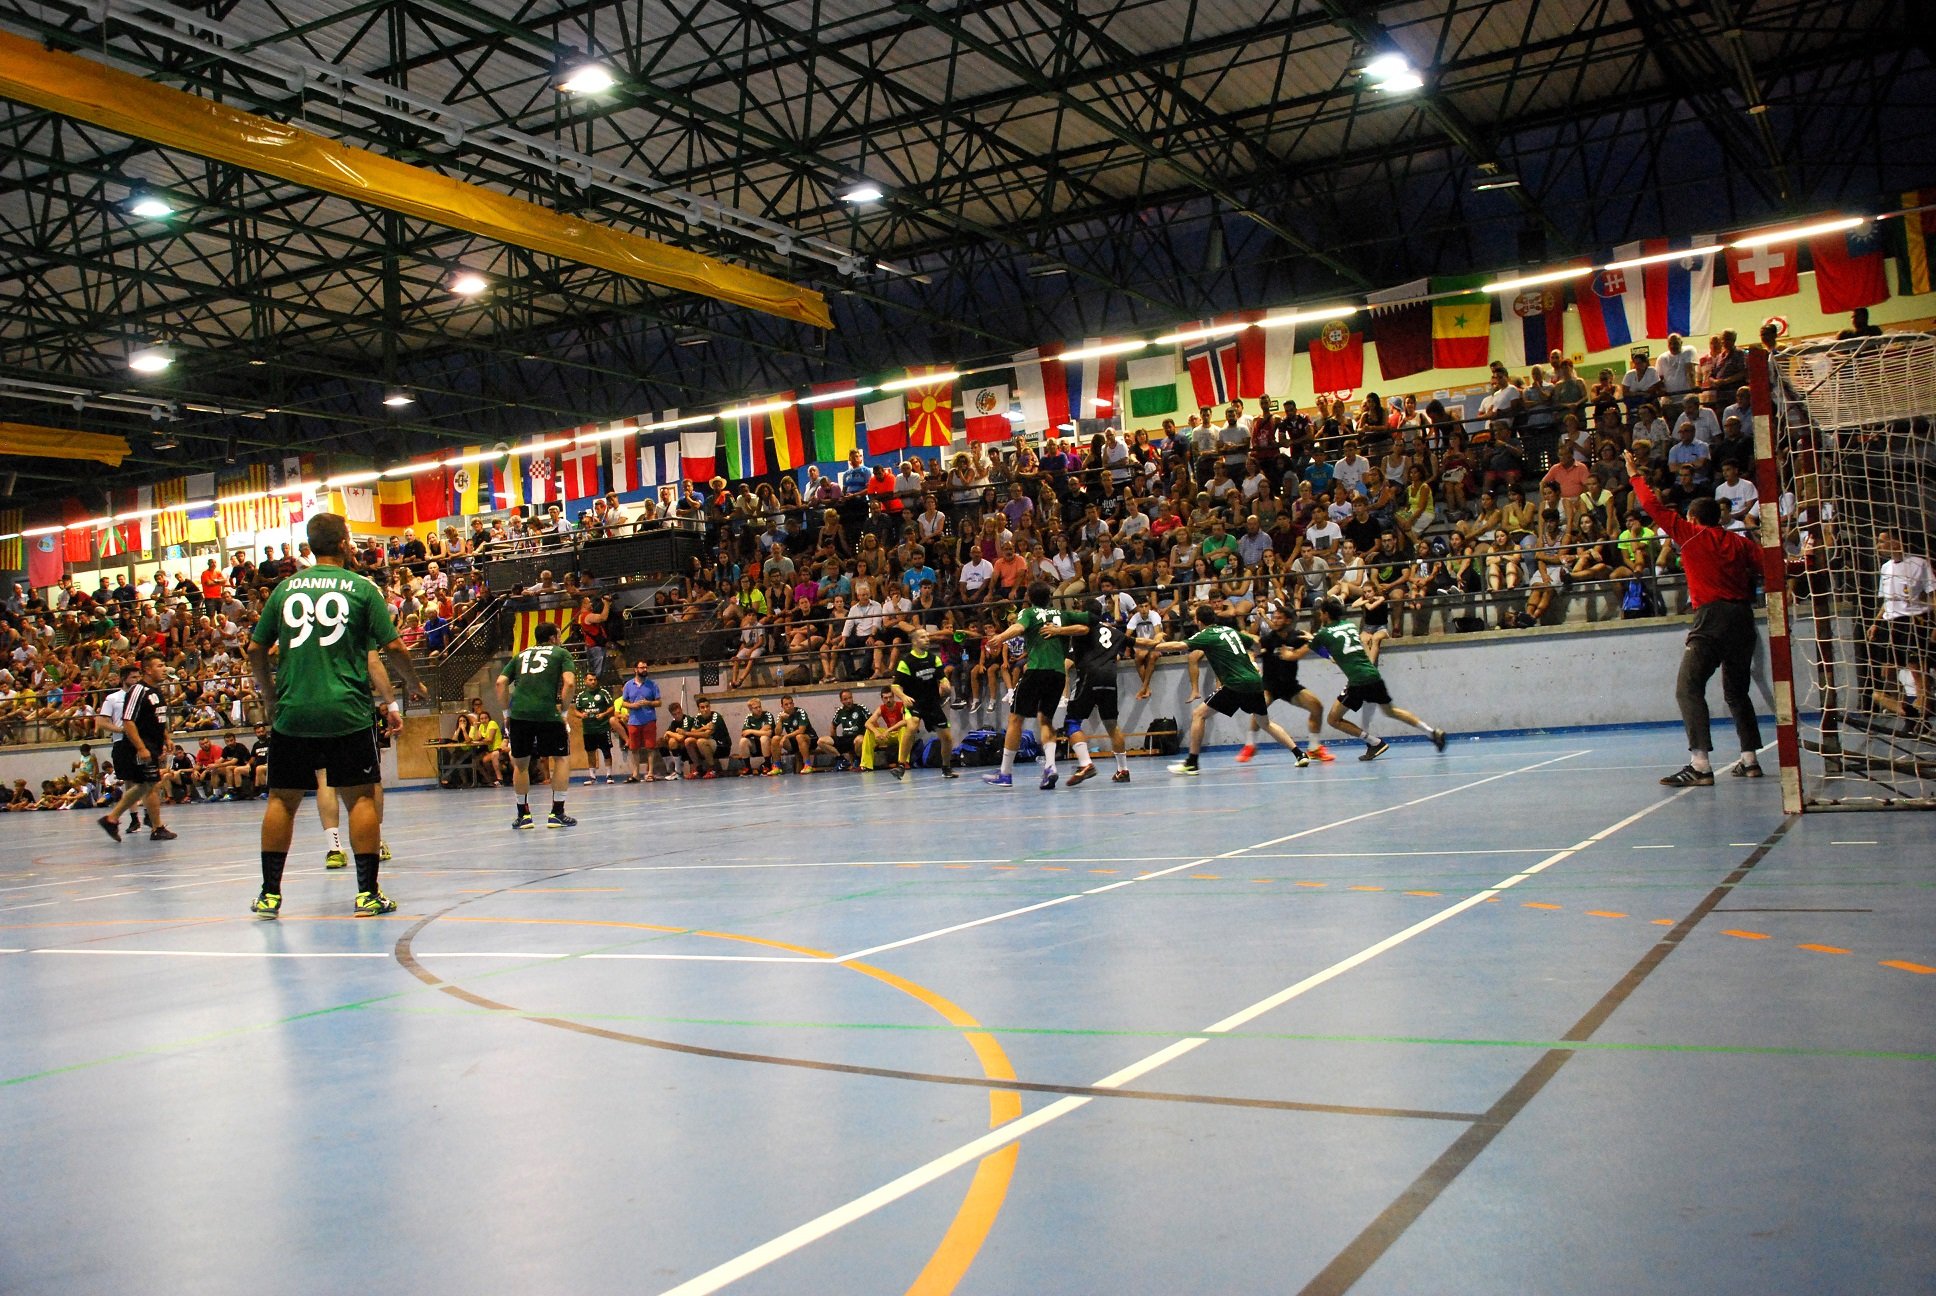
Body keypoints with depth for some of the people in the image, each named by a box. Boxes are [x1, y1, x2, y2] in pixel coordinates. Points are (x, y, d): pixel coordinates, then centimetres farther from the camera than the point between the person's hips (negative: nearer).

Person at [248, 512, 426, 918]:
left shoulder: (285, 588, 9)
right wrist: (416, 685, 15)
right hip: (347, 713, -3)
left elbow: (256, 651, 11)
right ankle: (368, 893, 2)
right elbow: (392, 646, -2)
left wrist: (271, 698, 25)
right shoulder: (361, 587, 0)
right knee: (360, 796, 4)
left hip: (291, 713, 3)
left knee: (282, 799, 11)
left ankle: (270, 894, 13)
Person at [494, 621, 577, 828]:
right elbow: (569, 682, -2)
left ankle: (523, 815, 18)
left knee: (520, 763, 17)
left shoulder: (521, 655, 25)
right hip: (548, 712, -3)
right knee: (562, 758, 12)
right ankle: (557, 813, 8)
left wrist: (506, 713, 17)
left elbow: (501, 682, 14)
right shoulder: (561, 653, 15)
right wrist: (563, 711, 5)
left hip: (519, 713, 3)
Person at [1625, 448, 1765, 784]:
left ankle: (1700, 765, -23)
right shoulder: (1740, 542, 16)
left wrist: (1636, 476, 16)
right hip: (1743, 616, 7)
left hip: (1712, 617, -7)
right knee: (1737, 691, 19)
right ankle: (1750, 759, 20)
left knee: (1689, 688, -11)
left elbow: (1655, 508, 7)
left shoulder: (1690, 535, 4)